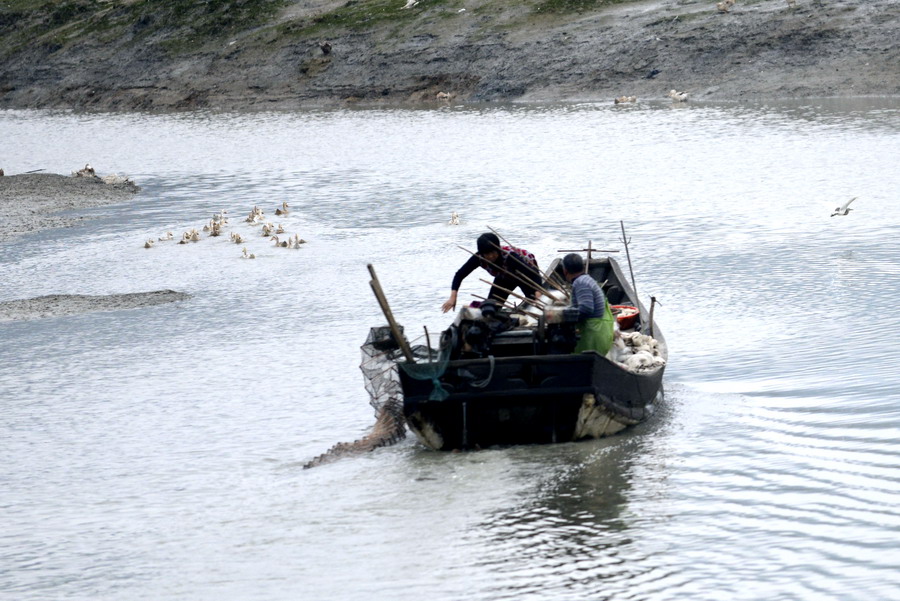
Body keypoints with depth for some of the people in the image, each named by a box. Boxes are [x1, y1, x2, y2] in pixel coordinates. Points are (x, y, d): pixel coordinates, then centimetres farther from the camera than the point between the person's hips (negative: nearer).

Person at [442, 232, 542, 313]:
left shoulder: (509, 256, -43)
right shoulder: (479, 258, -31)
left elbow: (534, 274, -46)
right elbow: (460, 275, -25)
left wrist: (538, 295, -59)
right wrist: (453, 297, -37)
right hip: (505, 278, 4)